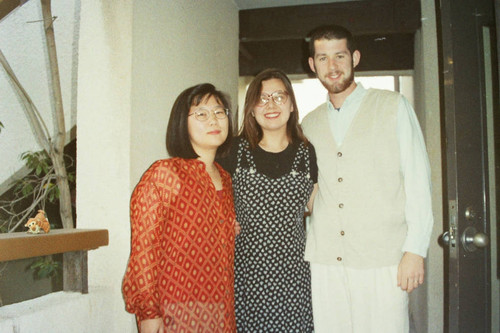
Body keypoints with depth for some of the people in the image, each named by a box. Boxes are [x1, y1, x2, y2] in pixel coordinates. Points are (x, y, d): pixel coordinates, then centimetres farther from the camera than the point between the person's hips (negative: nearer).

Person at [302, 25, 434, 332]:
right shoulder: (310, 124, 14)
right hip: (325, 261, 3)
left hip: (382, 259, -3)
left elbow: (418, 179, -1)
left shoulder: (393, 106, 4)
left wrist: (416, 250, -8)